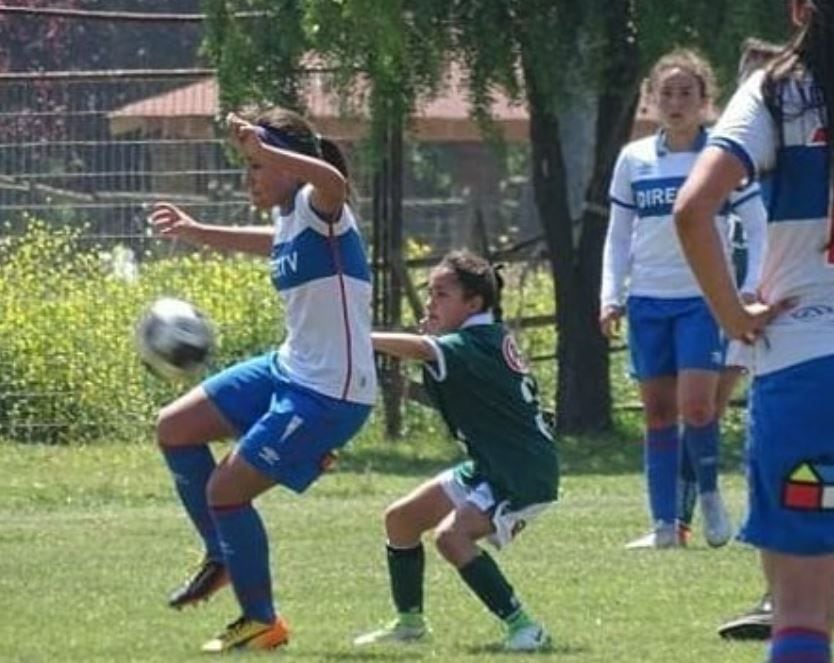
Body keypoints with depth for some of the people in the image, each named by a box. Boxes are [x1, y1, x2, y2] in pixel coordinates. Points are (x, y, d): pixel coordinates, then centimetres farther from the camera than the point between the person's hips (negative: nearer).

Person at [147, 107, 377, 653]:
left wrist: (263, 150, -55)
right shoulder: (288, 221, 9)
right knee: (174, 429, 12)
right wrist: (197, 233, 43)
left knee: (225, 489, -6)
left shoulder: (318, 210, -18)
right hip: (289, 369, 10)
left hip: (329, 395, -10)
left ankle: (263, 623, 10)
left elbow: (334, 182, -45)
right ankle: (222, 557, 25)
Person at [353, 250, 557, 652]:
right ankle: (409, 621, 28)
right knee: (401, 518, 13)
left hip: (524, 474, -11)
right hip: (491, 468, 11)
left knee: (451, 534, -28)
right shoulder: (487, 338, 9)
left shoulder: (475, 345, -21)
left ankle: (521, 628, -24)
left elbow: (421, 349, -37)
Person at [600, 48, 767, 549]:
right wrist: (611, 296, 3)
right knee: (658, 412, 3)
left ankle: (710, 491, 8)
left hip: (704, 300, -3)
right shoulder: (634, 160, 7)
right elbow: (618, 236, 13)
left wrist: (751, 291, -10)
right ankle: (665, 525, 7)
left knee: (696, 404, -16)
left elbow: (759, 227, 0)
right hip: (648, 301, 3)